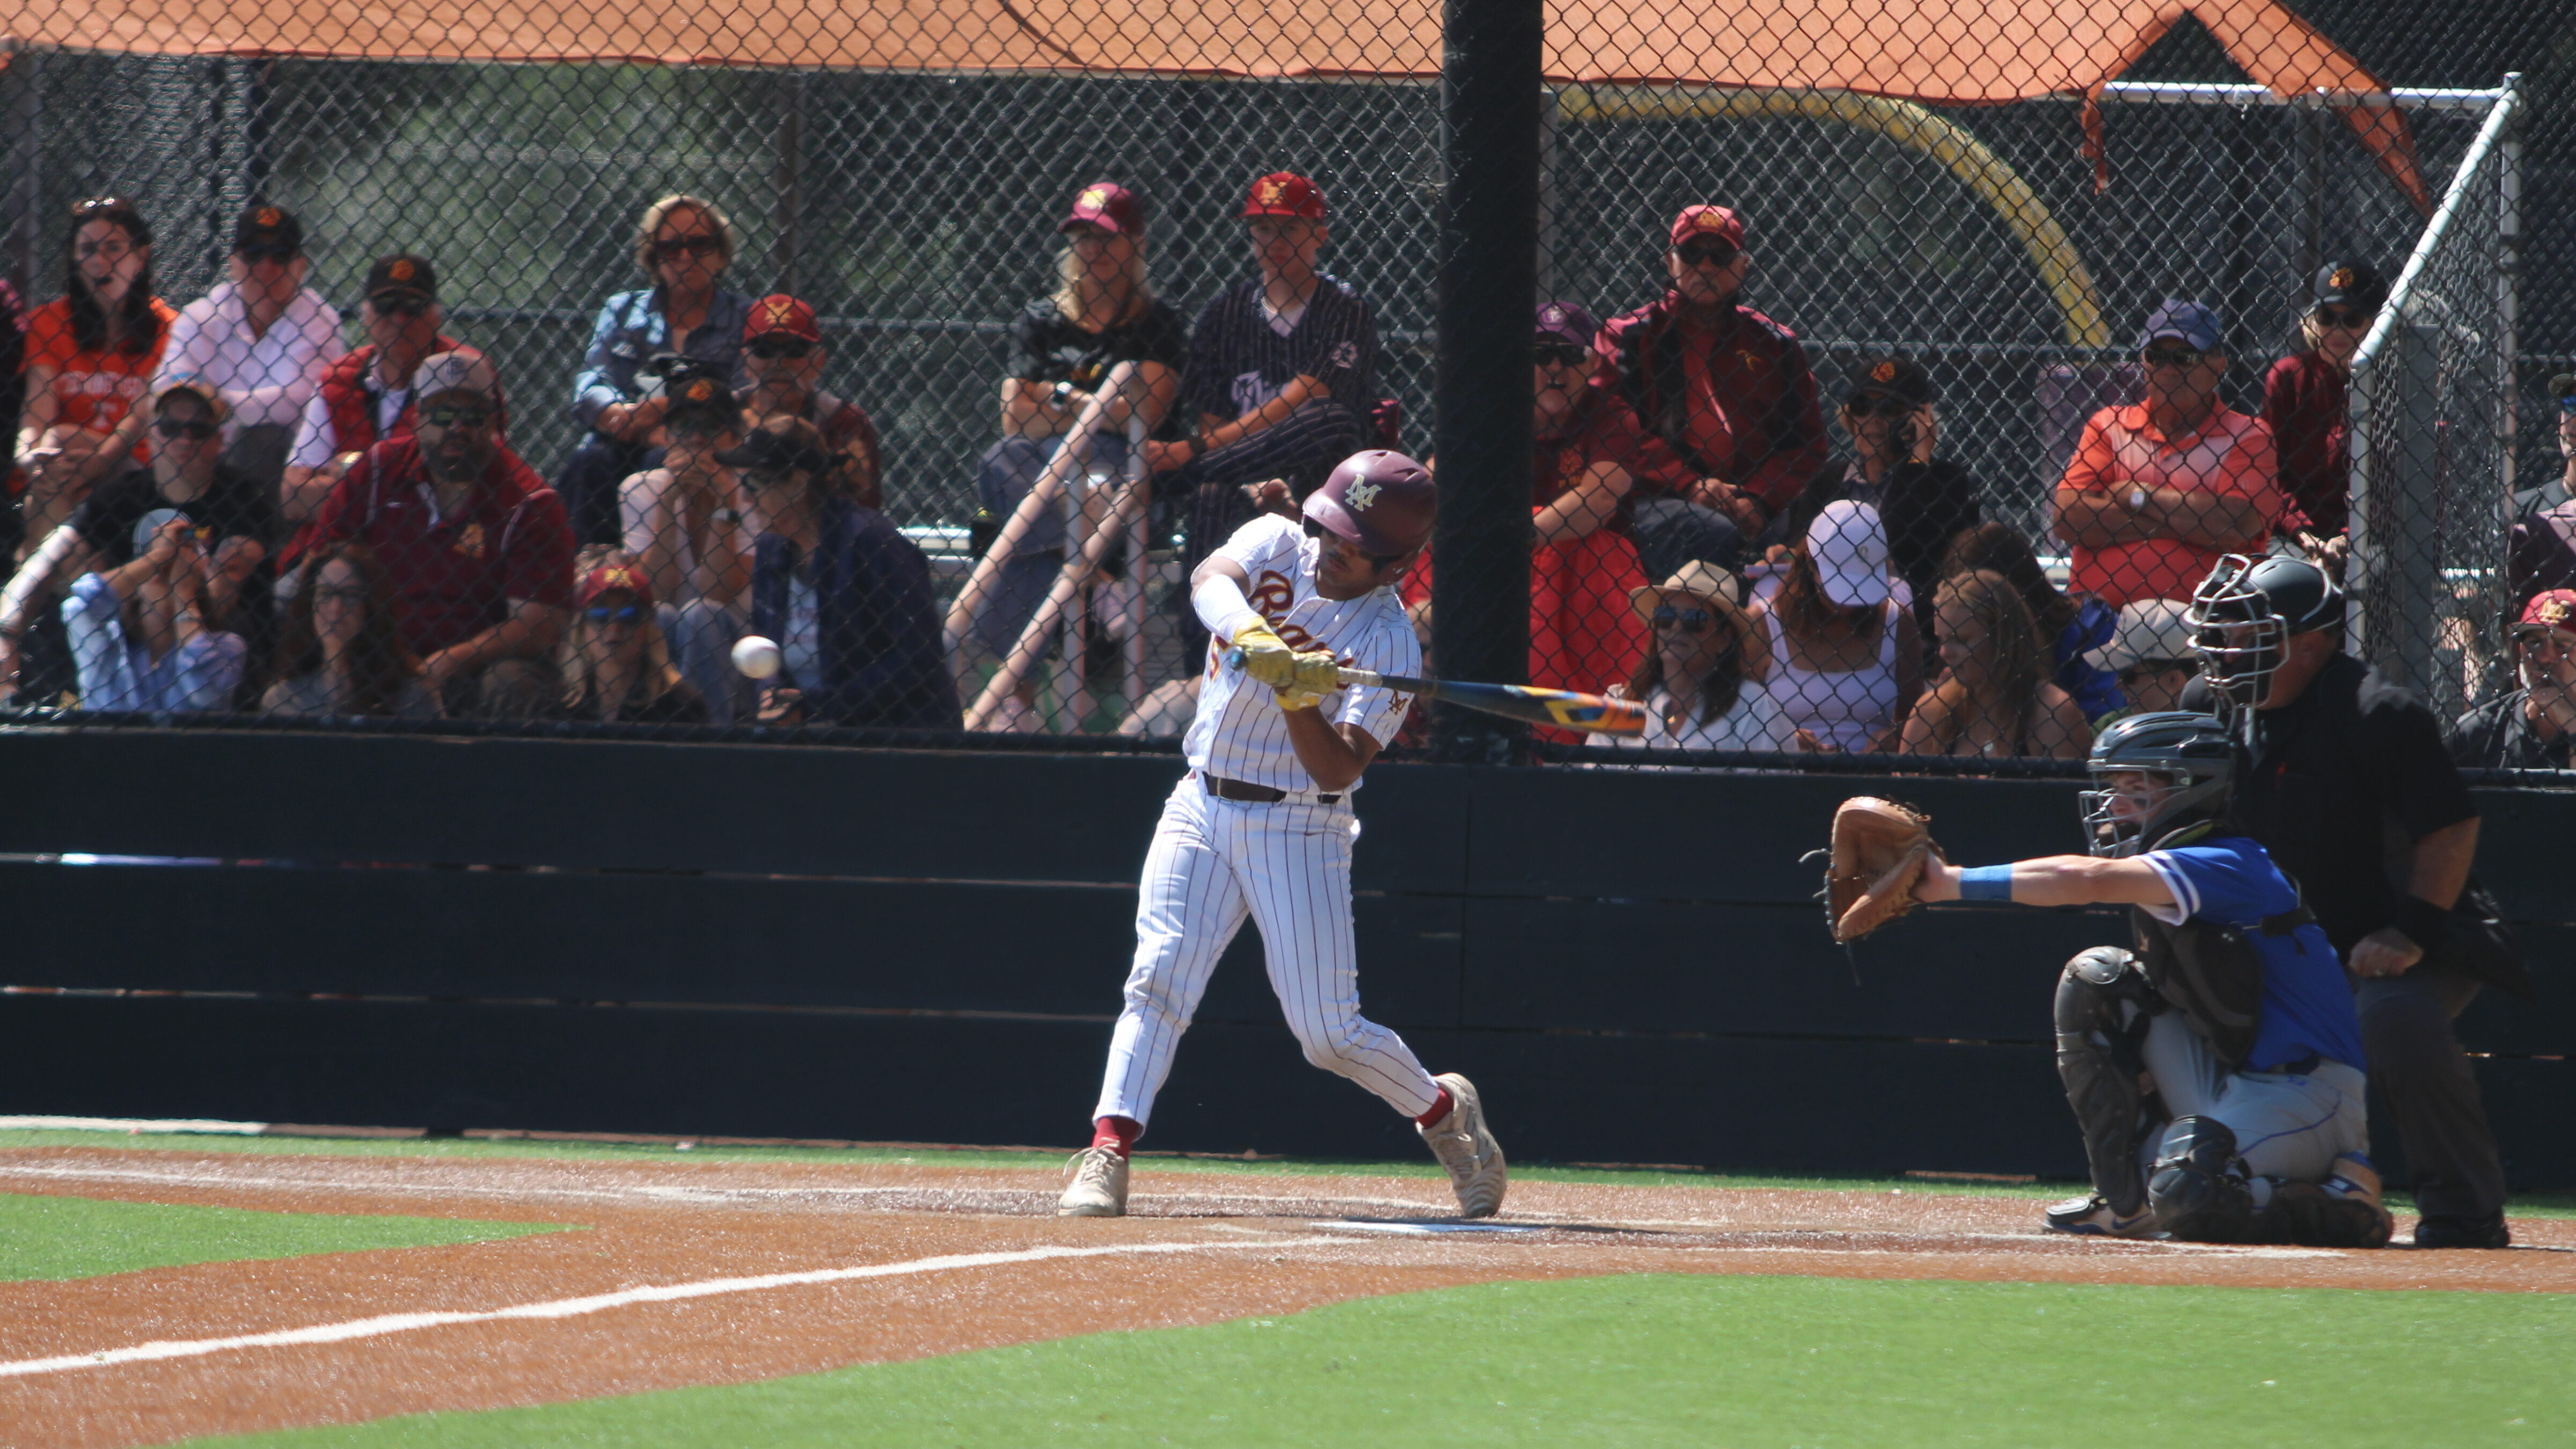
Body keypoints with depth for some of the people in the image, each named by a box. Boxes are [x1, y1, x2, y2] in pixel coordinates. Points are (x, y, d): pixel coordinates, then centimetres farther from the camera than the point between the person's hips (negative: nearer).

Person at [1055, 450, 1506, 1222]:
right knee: (1159, 978, -13)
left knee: (1329, 1032, -3)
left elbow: (1340, 769, -19)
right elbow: (1211, 578, -25)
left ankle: (1445, 1109, 23)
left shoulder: (1390, 644, -12)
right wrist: (1252, 636, -44)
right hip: (1203, 808, 3)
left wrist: (1300, 701, -36)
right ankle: (1106, 1155, -15)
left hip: (1298, 827, -3)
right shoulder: (1277, 544, -2)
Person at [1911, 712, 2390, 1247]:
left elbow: (2086, 881, -31)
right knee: (2098, 978, 1)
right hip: (2228, 1079, 9)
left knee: (2189, 1198, -31)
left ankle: (2344, 1199, -3)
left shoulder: (2230, 867, -19)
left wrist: (1955, 881, -32)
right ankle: (2125, 1200, 4)